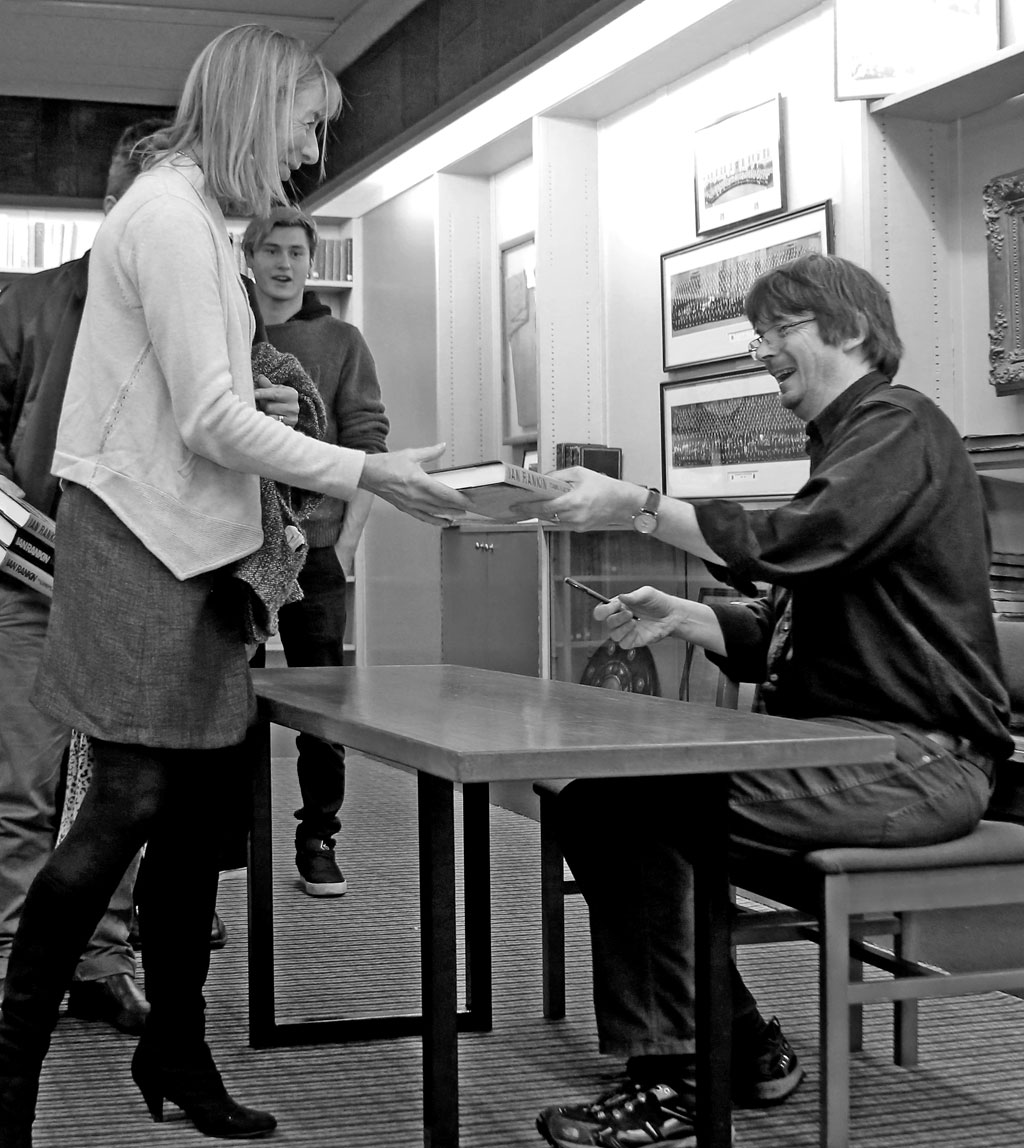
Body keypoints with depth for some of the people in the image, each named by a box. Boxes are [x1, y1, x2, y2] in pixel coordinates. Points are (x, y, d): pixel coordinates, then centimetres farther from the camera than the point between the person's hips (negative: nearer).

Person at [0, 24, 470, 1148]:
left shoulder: (189, 210, 17)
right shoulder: (170, 214, -12)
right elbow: (212, 422, -17)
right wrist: (364, 474, -12)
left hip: (187, 545, 9)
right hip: (138, 541, -9)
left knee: (202, 796, 9)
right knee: (132, 801, -8)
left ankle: (176, 1051, 19)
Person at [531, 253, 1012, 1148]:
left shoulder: (900, 427, -8)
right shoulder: (849, 444, 22)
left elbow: (791, 545, -25)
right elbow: (780, 632, 18)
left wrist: (638, 506, -21)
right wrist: (676, 618, 2)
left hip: (914, 755, -10)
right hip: (844, 737, 10)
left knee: (643, 804, -22)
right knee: (597, 797, -1)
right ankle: (742, 1049, 7)